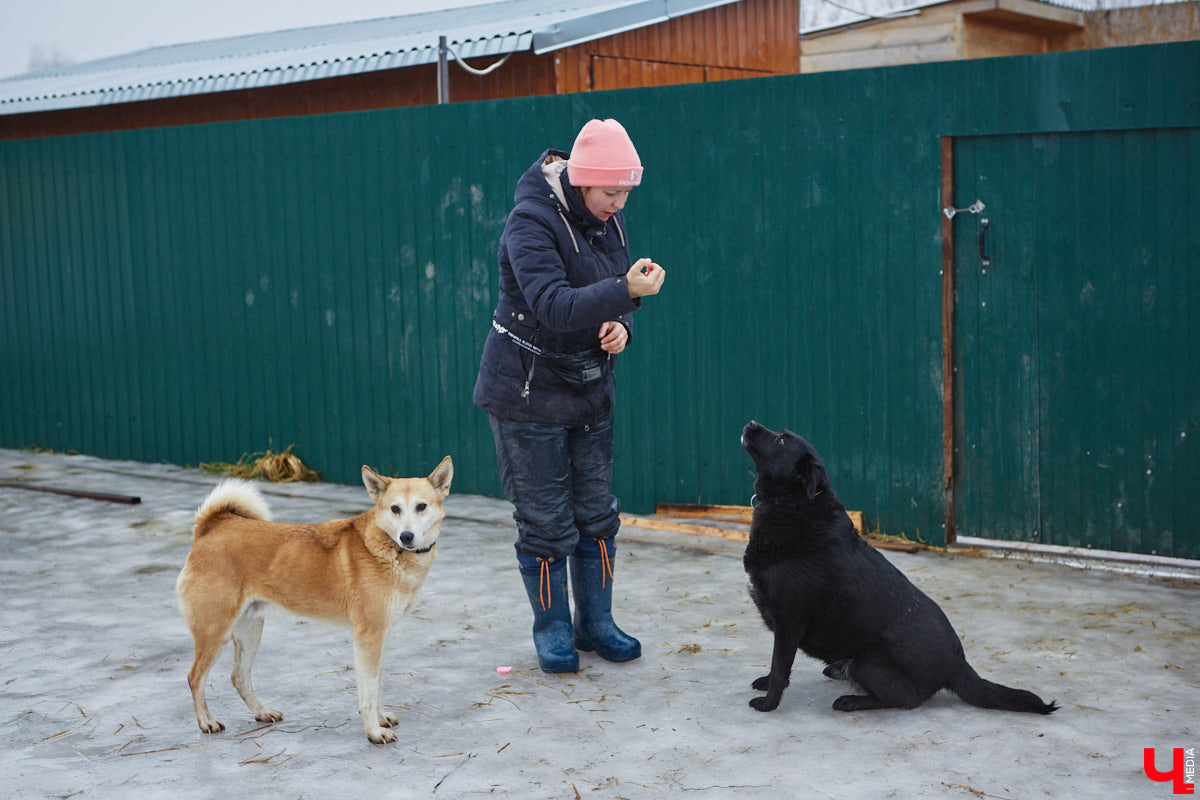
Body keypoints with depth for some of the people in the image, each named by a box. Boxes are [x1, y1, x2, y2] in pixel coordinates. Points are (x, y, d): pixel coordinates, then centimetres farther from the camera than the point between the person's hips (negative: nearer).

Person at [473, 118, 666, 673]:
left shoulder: (608, 221, 2)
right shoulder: (531, 222, -21)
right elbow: (553, 306, -33)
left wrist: (619, 326, -11)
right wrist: (625, 292, -42)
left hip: (589, 389, 7)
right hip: (527, 393, -7)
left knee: (596, 512, 12)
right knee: (545, 520, 2)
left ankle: (595, 622, 26)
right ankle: (552, 630, 19)